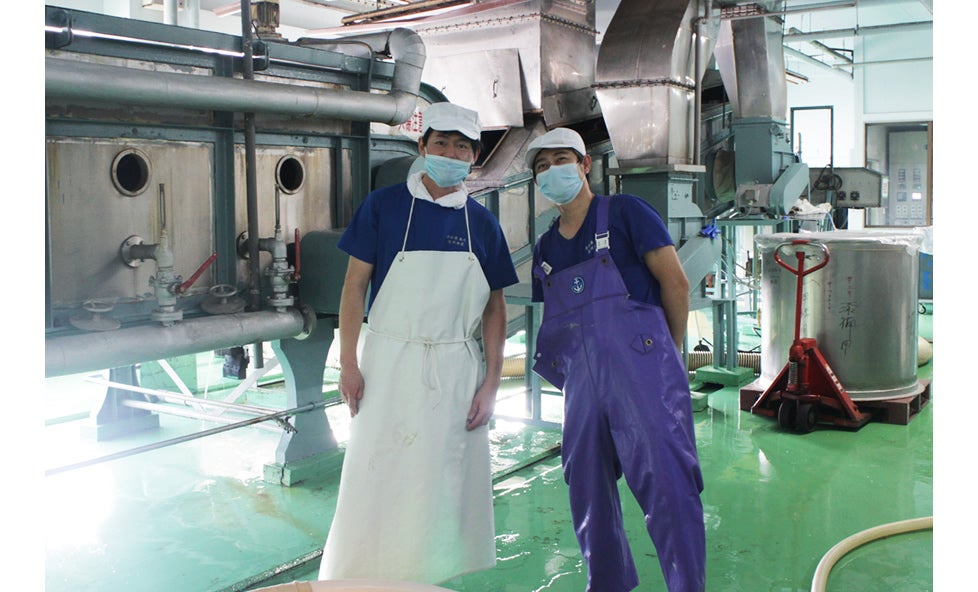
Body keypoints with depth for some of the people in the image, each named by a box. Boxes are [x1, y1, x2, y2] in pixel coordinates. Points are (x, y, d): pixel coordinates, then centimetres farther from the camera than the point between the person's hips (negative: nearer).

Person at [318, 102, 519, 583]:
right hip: (389, 362, -2)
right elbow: (355, 284, -1)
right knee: (376, 478, 1)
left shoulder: (482, 222, 5)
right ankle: (357, 578, 17)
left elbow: (494, 309, 7)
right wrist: (348, 362, -8)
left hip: (457, 369, 3)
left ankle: (435, 577, 24)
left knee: (447, 482, 8)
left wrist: (490, 385, 1)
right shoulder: (383, 206, -2)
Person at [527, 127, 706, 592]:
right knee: (587, 491, 11)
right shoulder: (545, 249, 17)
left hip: (642, 371, -6)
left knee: (667, 483, -9)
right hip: (581, 383, 6)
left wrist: (668, 353, 4)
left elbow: (675, 282, -2)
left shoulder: (625, 213, 0)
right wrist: (575, 370, 13)